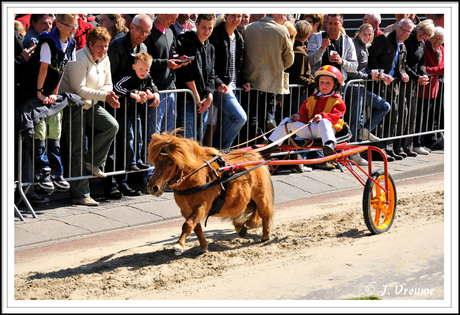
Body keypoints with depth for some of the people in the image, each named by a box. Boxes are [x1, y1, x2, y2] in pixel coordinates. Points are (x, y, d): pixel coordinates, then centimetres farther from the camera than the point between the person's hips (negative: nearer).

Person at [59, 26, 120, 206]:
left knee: (112, 126, -20)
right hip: (73, 106, -7)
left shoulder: (105, 60, 8)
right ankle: (80, 194, 0)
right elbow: (79, 89, -21)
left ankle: (93, 161, -1)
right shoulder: (80, 59, -17)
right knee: (77, 151, -5)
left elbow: (107, 84, 15)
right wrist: (104, 95, -23)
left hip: (91, 105, 7)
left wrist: (109, 94, -10)